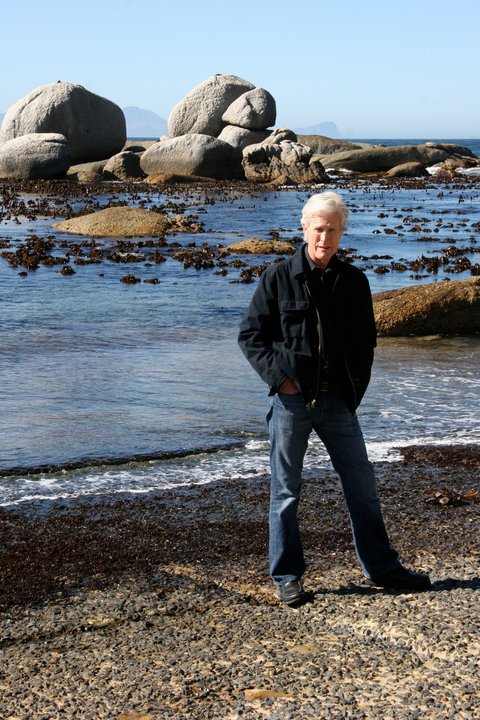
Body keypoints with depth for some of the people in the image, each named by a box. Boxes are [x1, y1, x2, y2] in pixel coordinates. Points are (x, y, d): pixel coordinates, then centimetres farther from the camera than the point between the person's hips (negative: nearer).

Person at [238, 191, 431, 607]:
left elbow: (366, 339, 17)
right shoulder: (279, 278, -3)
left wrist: (357, 385, 6)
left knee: (362, 486, 9)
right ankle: (288, 577, 17)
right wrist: (279, 377, -11)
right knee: (286, 491, 5)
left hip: (337, 400, 3)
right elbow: (251, 335, 0)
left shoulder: (354, 282, 7)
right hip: (292, 399, -3)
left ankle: (382, 568, 23)